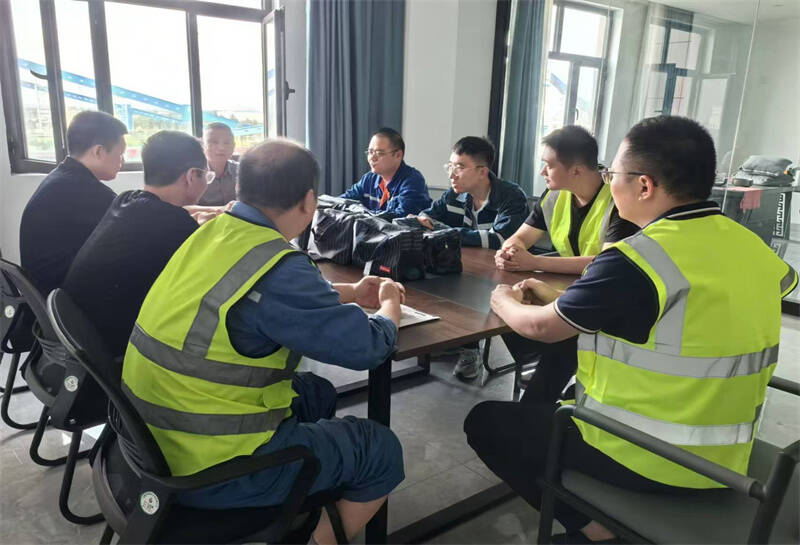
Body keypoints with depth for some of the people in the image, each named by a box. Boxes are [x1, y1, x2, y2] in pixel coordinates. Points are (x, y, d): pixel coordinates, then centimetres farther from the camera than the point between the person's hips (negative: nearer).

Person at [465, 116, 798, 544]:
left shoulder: (636, 260, -25)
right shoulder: (752, 247, 0)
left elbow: (540, 327, -11)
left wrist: (504, 300, 10)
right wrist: (556, 297, 15)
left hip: (647, 459, -8)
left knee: (485, 421, 7)